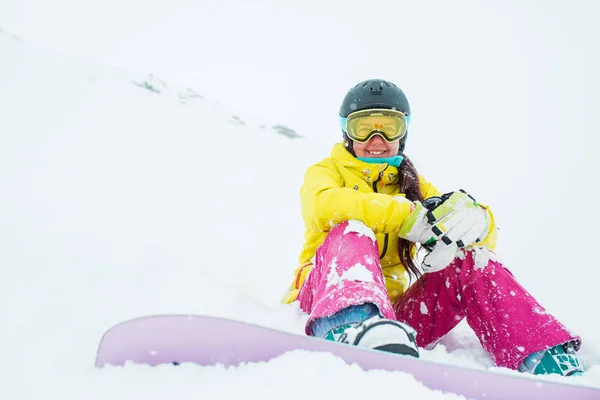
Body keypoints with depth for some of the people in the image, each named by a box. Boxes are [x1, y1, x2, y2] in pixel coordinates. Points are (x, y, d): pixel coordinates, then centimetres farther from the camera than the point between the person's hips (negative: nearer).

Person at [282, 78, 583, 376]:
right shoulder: (327, 171, 10)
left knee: (471, 259, -14)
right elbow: (323, 204, -18)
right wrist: (411, 216, -29)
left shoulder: (411, 183, 20)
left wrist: (472, 219, -20)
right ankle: (349, 330, -60)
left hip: (393, 311, 4)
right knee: (352, 231, -30)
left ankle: (549, 364, -29)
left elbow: (486, 237, 6)